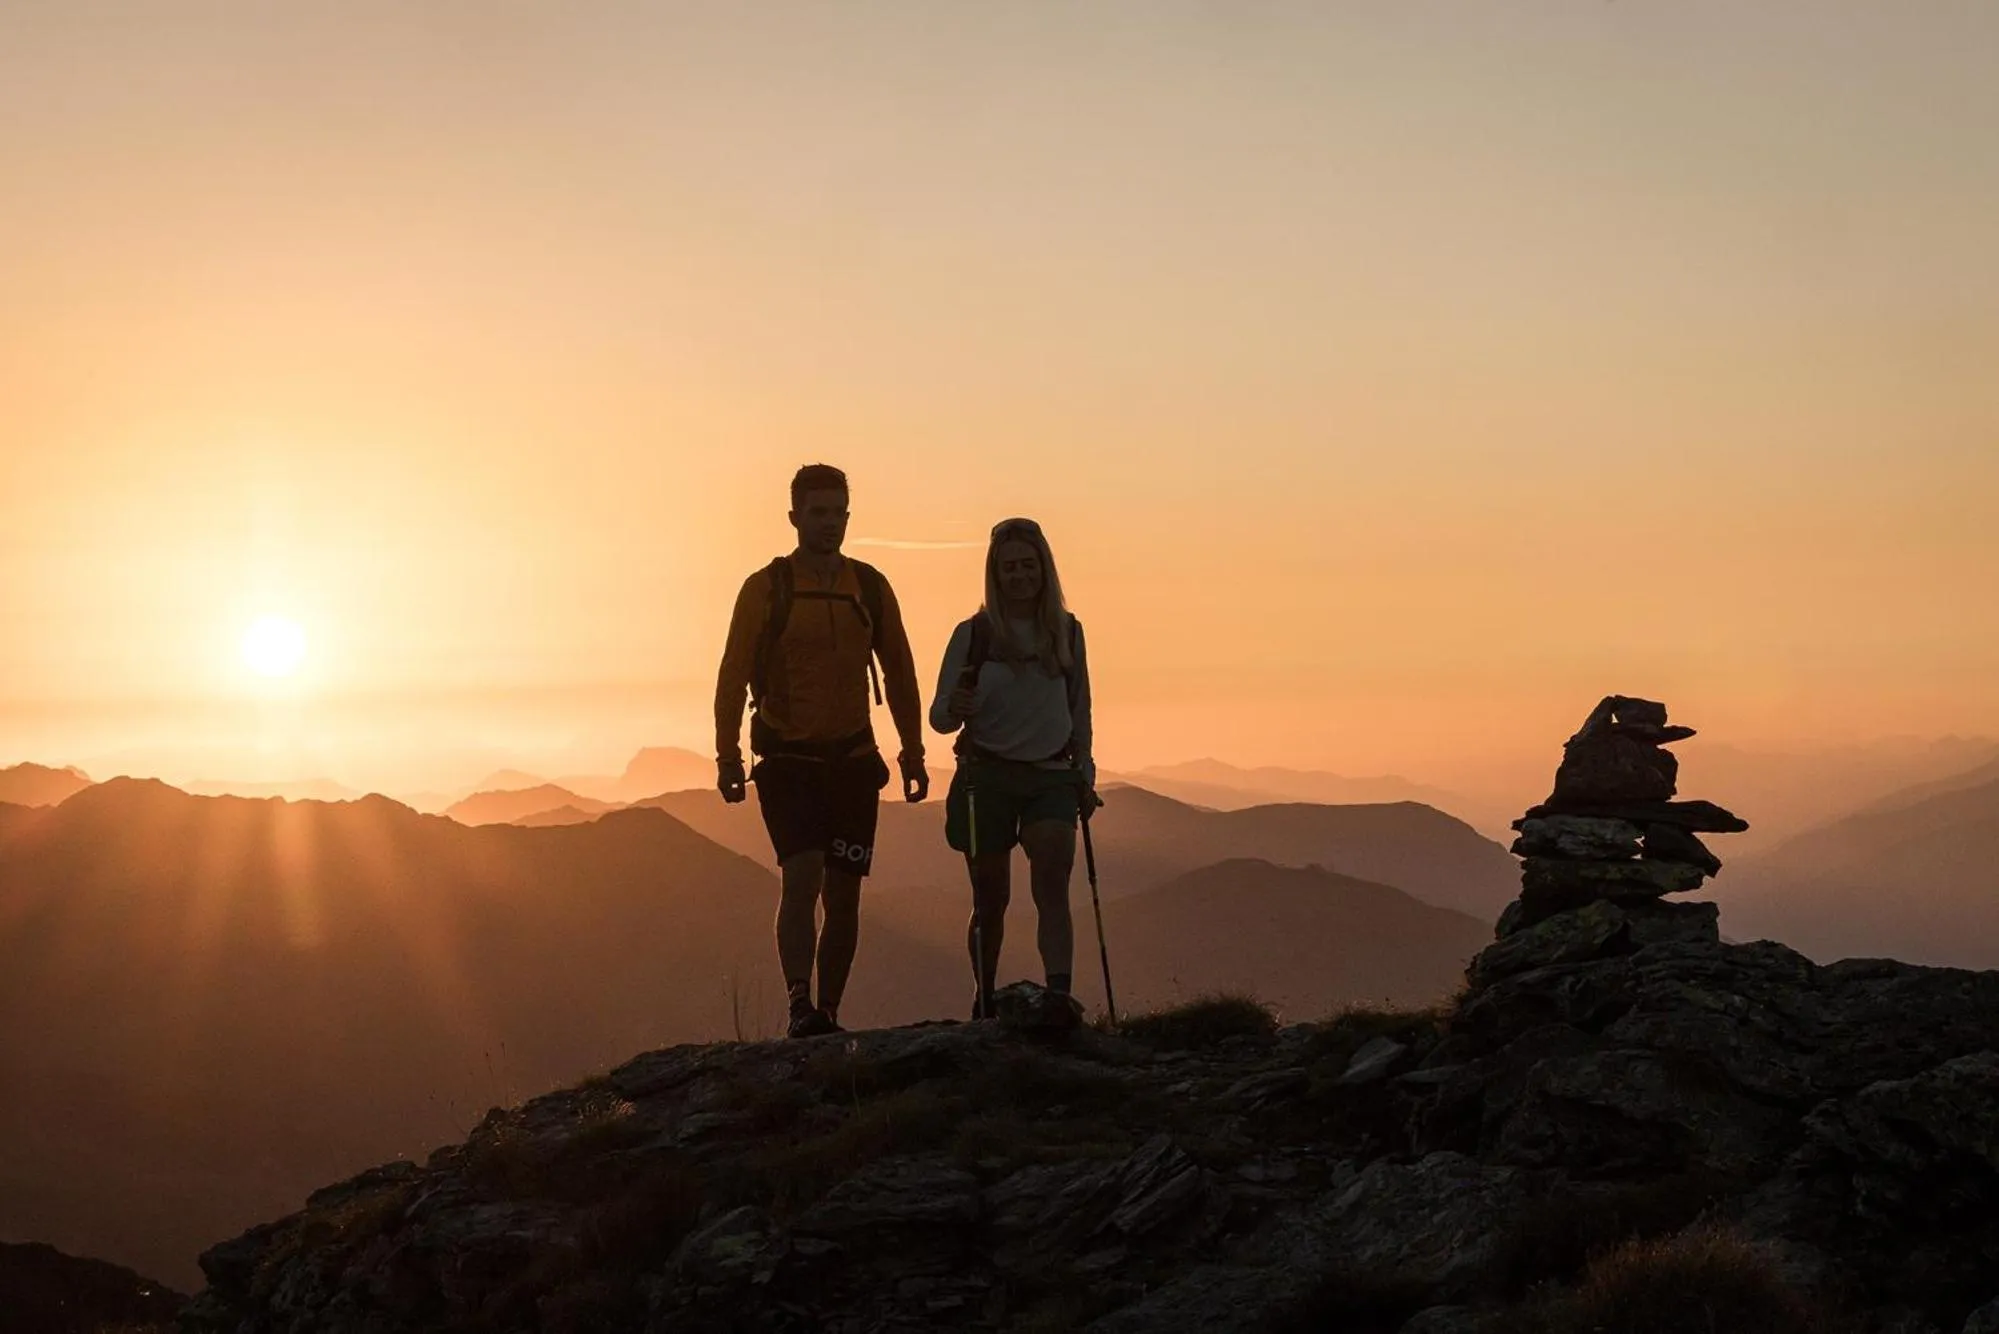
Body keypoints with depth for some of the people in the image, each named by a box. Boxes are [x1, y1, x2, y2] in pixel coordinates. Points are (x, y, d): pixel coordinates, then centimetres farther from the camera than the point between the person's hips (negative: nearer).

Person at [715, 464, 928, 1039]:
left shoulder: (870, 587, 7)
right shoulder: (766, 588, -3)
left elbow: (899, 673, 13)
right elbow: (733, 677, -3)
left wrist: (912, 753, 10)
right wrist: (728, 758, -9)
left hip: (852, 760, 4)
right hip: (787, 760, -4)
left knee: (844, 895, 5)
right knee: (802, 876, -19)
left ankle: (827, 1016, 14)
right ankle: (800, 1004, -24)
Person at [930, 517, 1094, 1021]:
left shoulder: (1068, 632, 7)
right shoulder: (973, 634, -2)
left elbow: (1079, 711, 17)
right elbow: (940, 717, -2)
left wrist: (1084, 771, 12)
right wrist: (956, 709, -24)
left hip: (1052, 776, 1)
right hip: (986, 776, -1)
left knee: (1052, 885, -16)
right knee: (991, 899, 5)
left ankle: (1060, 993, -27)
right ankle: (985, 1003, 20)